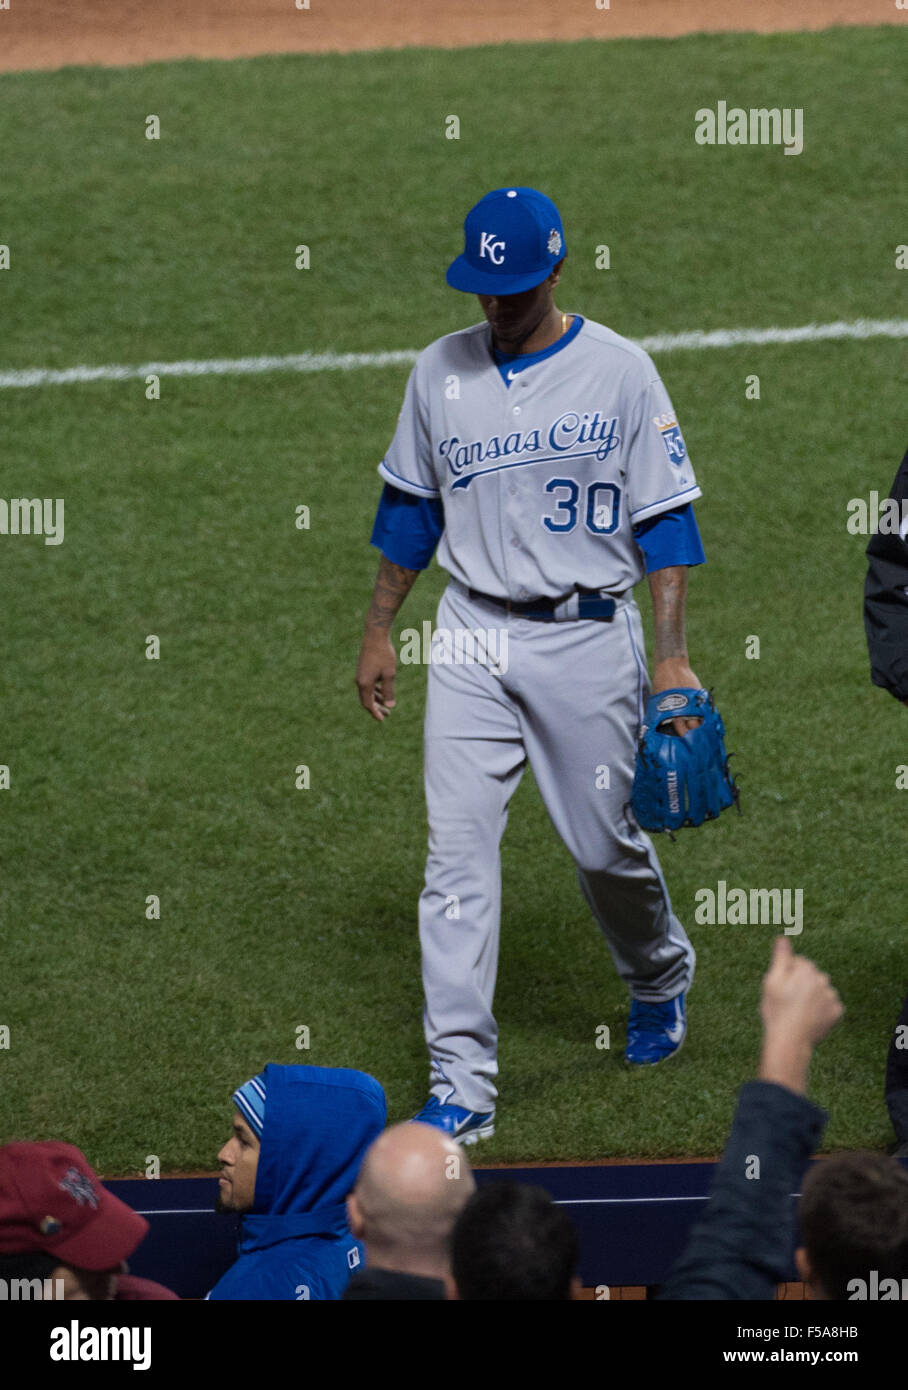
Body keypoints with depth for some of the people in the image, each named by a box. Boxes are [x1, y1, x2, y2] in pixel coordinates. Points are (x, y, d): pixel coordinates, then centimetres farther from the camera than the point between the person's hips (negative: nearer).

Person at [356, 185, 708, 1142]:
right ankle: (460, 1083, -5)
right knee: (458, 851, -6)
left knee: (603, 844, 7)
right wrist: (378, 631, 14)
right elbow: (409, 511, 15)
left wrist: (671, 655, -11)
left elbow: (664, 520, -5)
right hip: (472, 638, 3)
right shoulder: (440, 373, 4)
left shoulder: (619, 371, -5)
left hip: (586, 640, -2)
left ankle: (660, 977, 40)